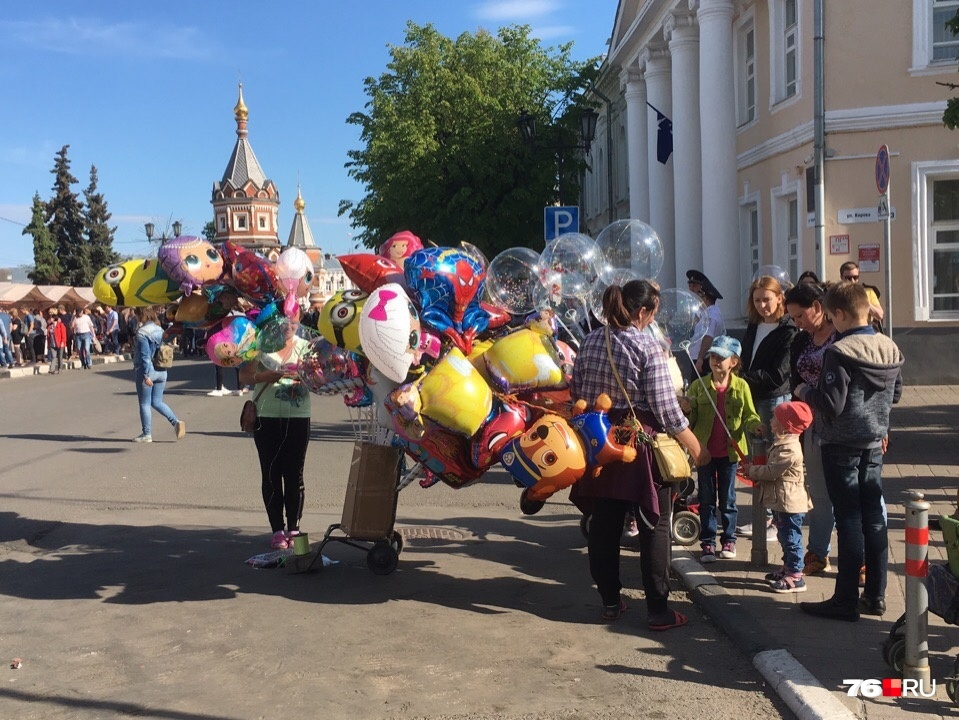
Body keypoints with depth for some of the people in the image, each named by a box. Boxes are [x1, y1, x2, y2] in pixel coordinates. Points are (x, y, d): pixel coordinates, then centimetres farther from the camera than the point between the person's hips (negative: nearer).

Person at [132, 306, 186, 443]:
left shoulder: (142, 332, -13)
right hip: (161, 371, 7)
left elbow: (145, 355, -17)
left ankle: (146, 434, 9)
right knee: (157, 402, 13)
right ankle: (176, 422, -4)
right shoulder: (159, 330, 10)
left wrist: (146, 375, -17)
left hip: (147, 371, -7)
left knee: (144, 403, 4)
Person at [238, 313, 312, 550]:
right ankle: (277, 530, 11)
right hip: (267, 417, 0)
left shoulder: (305, 347, 7)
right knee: (271, 474, 3)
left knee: (294, 475, 4)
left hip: (298, 418, 1)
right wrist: (271, 375, -21)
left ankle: (293, 529, 13)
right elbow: (244, 376, -5)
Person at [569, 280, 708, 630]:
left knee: (604, 523, 13)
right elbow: (665, 407, -15)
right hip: (639, 444, -5)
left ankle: (610, 601, 22)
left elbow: (576, 392, 8)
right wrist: (696, 447, -6)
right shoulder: (648, 347, -13)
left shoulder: (590, 341, 4)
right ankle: (657, 609, 7)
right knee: (654, 526, 5)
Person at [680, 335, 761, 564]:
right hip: (705, 450, 1)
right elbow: (691, 421, 2)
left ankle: (729, 540, 23)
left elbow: (749, 416, -1)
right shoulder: (698, 386, -2)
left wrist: (755, 425, -22)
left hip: (729, 451, 0)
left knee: (728, 499, 10)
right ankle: (707, 543, 14)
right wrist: (686, 411, -20)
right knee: (706, 500, 7)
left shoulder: (741, 386, -2)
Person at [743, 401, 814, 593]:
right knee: (785, 536, 20)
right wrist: (755, 472, 10)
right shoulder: (780, 442, 12)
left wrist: (751, 470, -9)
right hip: (781, 500, 11)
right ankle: (787, 568, 33)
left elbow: (772, 471, -21)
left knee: (790, 538, -4)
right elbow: (772, 467, 22)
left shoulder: (789, 448, -23)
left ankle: (795, 577, 1)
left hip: (789, 501, -11)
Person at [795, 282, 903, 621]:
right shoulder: (890, 348, 3)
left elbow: (831, 405, -22)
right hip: (874, 445, 6)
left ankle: (846, 600, 6)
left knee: (849, 520, -1)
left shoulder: (839, 352, -20)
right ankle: (876, 595, 20)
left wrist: (805, 391, -5)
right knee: (874, 519, 12)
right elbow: (895, 393, 14)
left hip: (842, 447, -6)